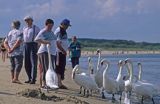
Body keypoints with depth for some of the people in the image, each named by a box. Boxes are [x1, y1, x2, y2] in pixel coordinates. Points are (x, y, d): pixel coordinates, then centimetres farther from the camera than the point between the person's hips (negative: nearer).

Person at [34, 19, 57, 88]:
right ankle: (43, 83, -17)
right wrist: (44, 42, -31)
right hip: (44, 52, -9)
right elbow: (36, 39, -20)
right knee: (45, 68, -14)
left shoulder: (52, 32, 20)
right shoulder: (43, 32, -7)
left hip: (52, 52, 9)